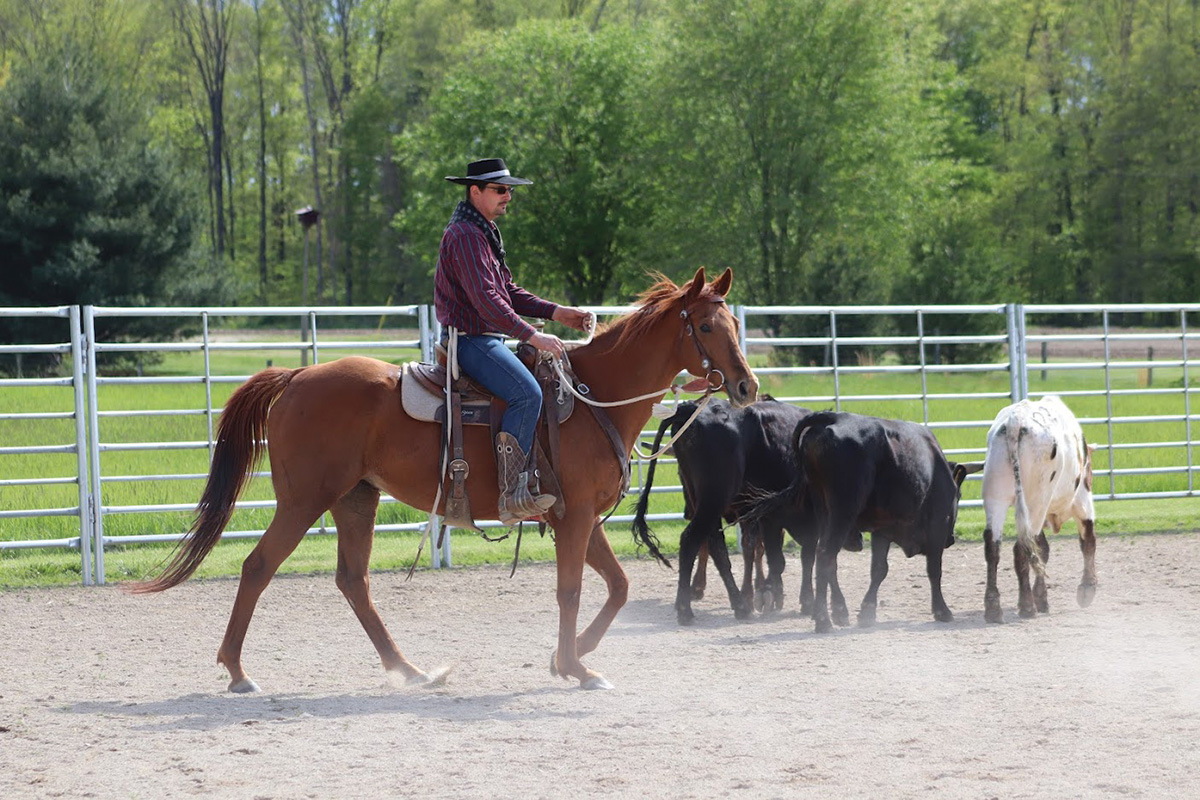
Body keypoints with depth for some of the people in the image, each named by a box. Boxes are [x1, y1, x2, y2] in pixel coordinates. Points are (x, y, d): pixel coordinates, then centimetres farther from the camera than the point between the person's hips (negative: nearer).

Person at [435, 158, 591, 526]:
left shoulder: (485, 233, 20)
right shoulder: (465, 235, -15)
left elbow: (508, 291, 25)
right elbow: (485, 299, -24)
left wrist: (555, 312, 13)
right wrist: (531, 336, -26)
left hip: (486, 339, 11)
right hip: (470, 339, -11)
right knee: (527, 393, -26)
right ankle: (512, 495, -30)